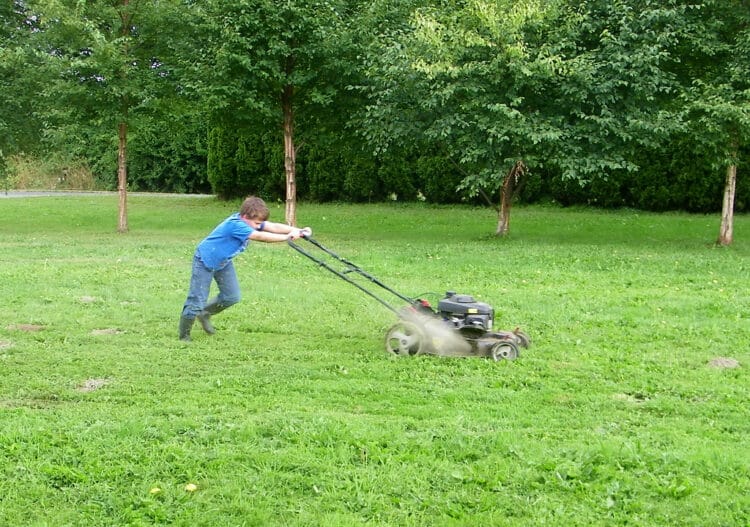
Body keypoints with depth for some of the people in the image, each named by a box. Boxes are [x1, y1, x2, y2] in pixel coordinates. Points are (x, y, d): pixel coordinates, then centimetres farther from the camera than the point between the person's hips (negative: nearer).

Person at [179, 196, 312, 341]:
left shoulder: (251, 220, -11)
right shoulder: (235, 225, -35)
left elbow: (273, 227, -20)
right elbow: (261, 237, -41)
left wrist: (298, 230, -31)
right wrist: (287, 237, -42)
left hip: (223, 261, 9)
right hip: (205, 260, -9)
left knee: (232, 297, 9)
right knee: (197, 301, -8)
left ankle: (205, 314, 31)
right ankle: (184, 337, 8)